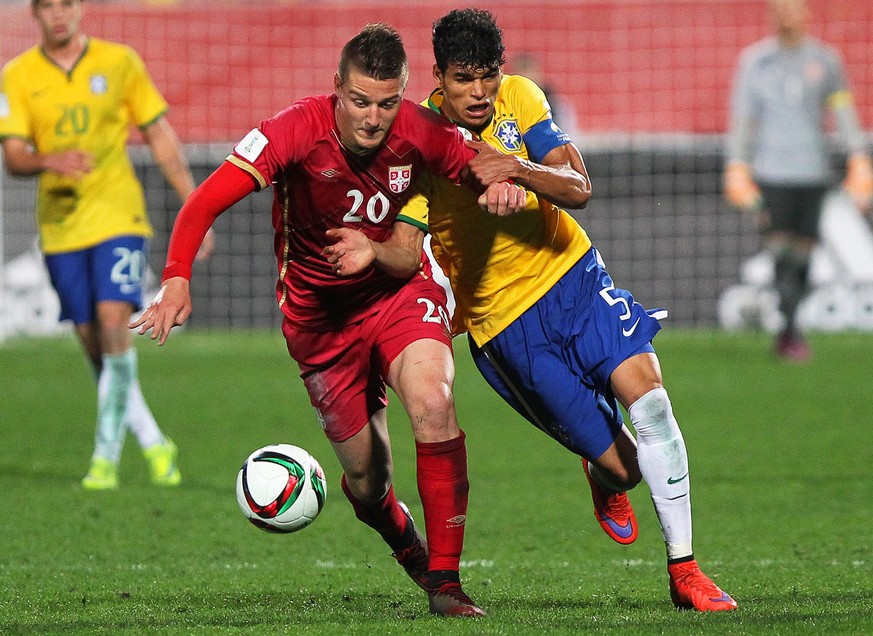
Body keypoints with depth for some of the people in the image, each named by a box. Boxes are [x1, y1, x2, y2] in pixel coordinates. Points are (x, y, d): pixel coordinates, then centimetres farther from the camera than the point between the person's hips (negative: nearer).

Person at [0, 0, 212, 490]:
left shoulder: (119, 62, 1)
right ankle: (154, 444, 19)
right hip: (60, 225, 2)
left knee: (114, 325, -17)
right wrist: (51, 161, -30)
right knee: (95, 346, 4)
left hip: (118, 216, -2)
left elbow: (159, 135, 7)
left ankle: (107, 455, -13)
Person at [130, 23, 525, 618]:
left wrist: (502, 185, -27)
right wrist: (177, 281, -44)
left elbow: (482, 170, -2)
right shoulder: (297, 130, -24)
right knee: (366, 475, 3)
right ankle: (406, 543, 41)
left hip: (399, 290, 1)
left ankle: (444, 579, -20)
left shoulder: (420, 130, -17)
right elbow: (204, 204, -29)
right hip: (318, 312, -1)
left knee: (432, 401, -29)